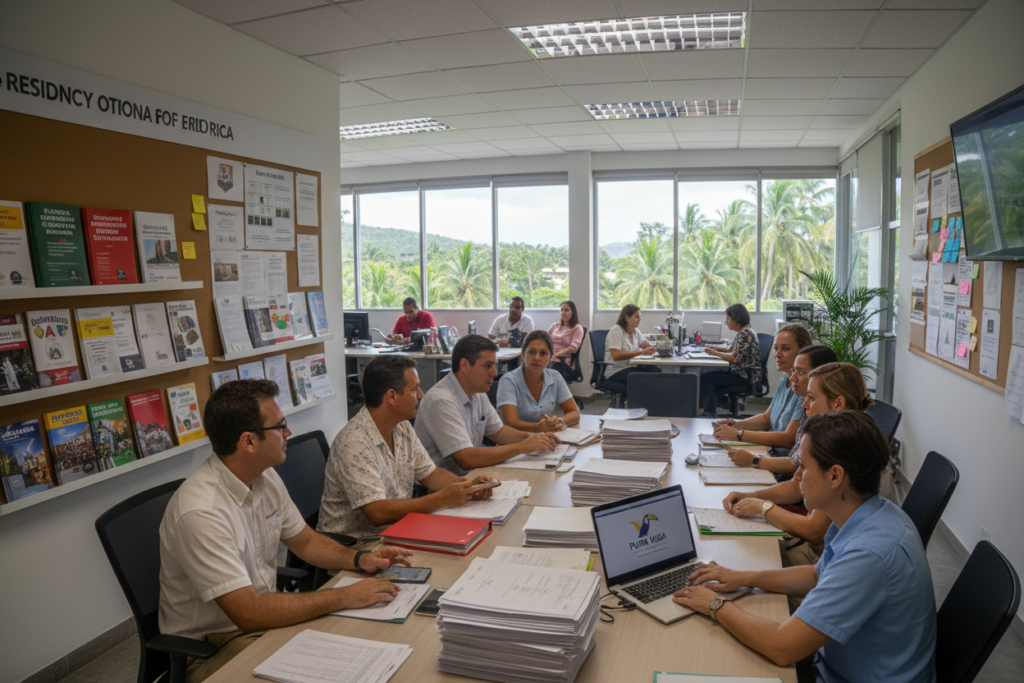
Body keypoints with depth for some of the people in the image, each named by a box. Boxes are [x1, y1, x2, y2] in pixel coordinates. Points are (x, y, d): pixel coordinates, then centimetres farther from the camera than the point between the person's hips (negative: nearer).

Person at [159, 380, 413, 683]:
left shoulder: (266, 478, -2)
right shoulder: (200, 512, -29)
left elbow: (305, 540, 12)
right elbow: (249, 612, -31)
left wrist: (359, 559, -6)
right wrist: (344, 596, -26)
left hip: (262, 612, 8)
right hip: (211, 645, -7)